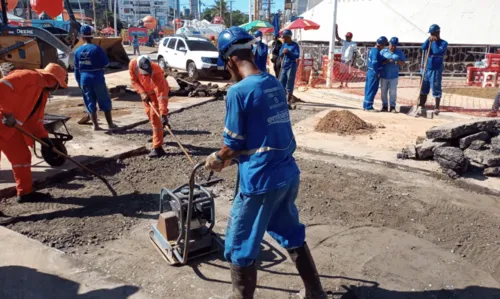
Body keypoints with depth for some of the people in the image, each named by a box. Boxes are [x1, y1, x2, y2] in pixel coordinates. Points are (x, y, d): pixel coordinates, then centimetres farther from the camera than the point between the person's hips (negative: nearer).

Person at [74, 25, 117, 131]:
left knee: (90, 103, 12)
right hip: (97, 78, -4)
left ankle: (95, 125, 13)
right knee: (105, 102, 7)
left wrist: (79, 81, 17)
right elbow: (106, 63, -6)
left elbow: (76, 69, 7)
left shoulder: (78, 51, 3)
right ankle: (110, 124, 11)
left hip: (84, 79, 4)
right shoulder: (96, 48, -11)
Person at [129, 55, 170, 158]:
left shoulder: (156, 72, -41)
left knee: (155, 117, -14)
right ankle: (158, 135, 42)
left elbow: (161, 95, -45)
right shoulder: (133, 65, -26)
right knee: (149, 114, 18)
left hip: (157, 92, -6)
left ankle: (157, 147, -11)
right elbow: (134, 80, -7)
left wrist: (164, 114, -50)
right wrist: (142, 93, -22)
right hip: (146, 92, 6)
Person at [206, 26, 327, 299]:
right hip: (288, 174, 8)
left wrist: (218, 159, 13)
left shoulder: (238, 92, -16)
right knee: (292, 235, 26)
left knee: (240, 247, 12)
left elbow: (234, 143, -9)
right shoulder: (275, 84, 7)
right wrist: (230, 156, 23)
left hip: (261, 181, -8)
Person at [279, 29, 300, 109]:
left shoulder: (295, 45, -5)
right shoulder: (284, 45, 12)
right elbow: (280, 54, 14)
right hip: (284, 66, 6)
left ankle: (289, 103, -5)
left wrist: (288, 52, -20)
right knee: (281, 83, 7)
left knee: (290, 85, -7)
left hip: (291, 66, -6)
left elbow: (297, 55, -13)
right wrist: (283, 52, -8)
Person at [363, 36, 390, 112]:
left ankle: (366, 106, 20)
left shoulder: (373, 50, 11)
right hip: (374, 74, -9)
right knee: (372, 90, -3)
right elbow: (374, 63, -26)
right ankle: (368, 107, 3)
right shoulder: (376, 51, -18)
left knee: (368, 89, 13)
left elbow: (380, 60, 15)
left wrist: (388, 60, 1)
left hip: (370, 72, 9)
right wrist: (377, 73, -17)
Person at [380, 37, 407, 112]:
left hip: (394, 76, 0)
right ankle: (384, 106, 16)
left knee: (393, 92, 0)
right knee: (383, 91, 5)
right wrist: (386, 61, -19)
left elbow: (403, 62, 9)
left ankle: (392, 107, 9)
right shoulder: (383, 51, 4)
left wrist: (399, 62, -14)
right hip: (384, 76, 0)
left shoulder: (399, 52, 7)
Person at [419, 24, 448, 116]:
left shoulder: (443, 43, -4)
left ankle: (437, 107, 4)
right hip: (426, 69, 6)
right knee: (424, 88, 11)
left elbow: (437, 51, -21)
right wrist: (429, 39, -13)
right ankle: (421, 105, 22)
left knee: (436, 89, -3)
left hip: (436, 70, -6)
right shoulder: (430, 41, 11)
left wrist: (434, 41, -12)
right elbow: (423, 48, -8)